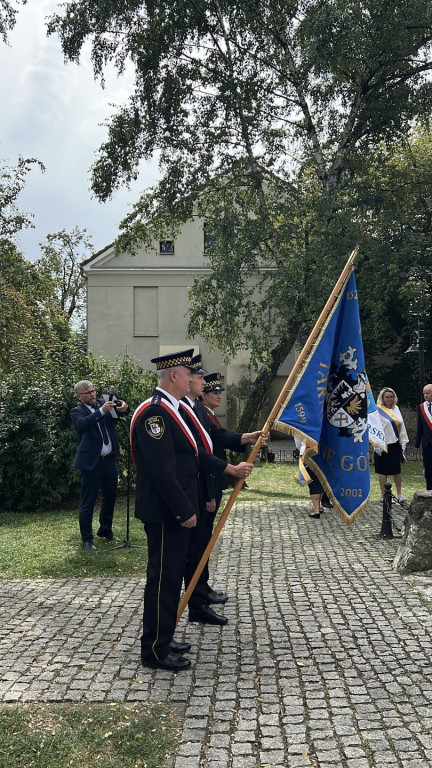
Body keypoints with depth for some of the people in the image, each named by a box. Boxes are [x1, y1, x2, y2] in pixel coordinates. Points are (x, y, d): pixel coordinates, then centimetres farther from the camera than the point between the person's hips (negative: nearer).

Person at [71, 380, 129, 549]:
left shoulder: (103, 403, 9)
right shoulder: (77, 411, -4)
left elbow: (120, 409, -2)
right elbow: (82, 424, -25)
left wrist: (124, 407, -26)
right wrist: (101, 411, -35)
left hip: (110, 459, 6)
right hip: (92, 462, -5)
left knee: (110, 497, 18)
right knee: (87, 502, 1)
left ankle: (105, 530, 36)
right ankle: (87, 539, 12)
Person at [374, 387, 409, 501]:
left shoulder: (396, 409, 12)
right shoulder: (377, 410, -6)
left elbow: (401, 425, 13)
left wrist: (403, 442, 7)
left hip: (396, 444, 5)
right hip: (383, 445, -5)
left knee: (397, 470, 11)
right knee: (383, 470, 1)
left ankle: (399, 494, 21)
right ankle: (383, 495, 10)